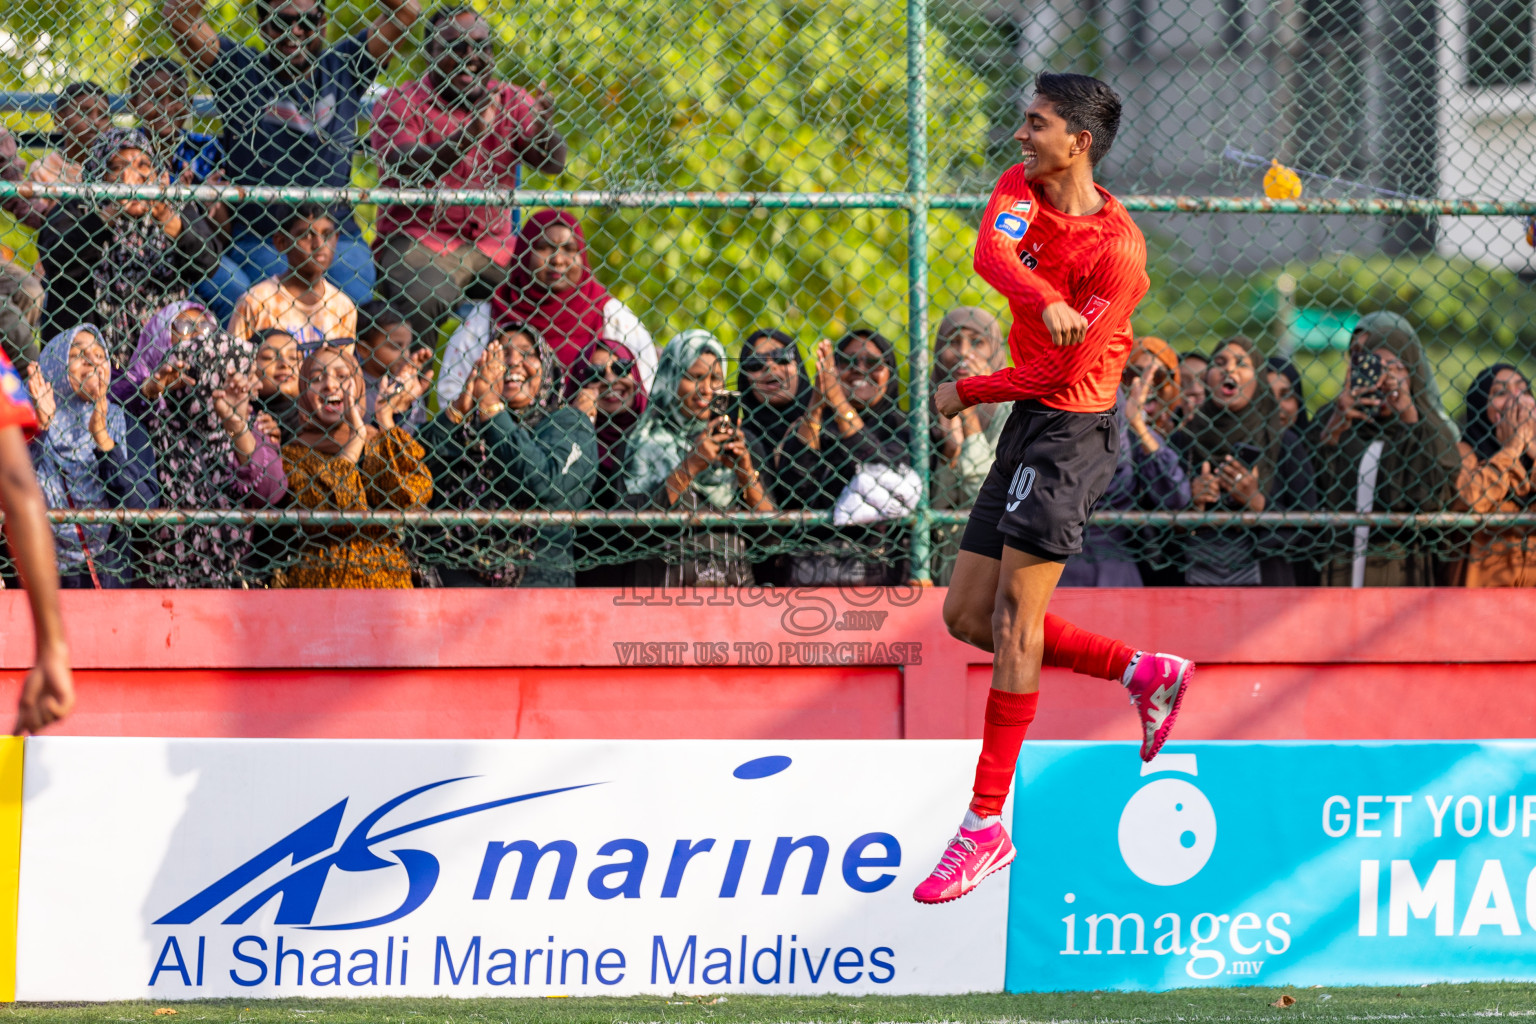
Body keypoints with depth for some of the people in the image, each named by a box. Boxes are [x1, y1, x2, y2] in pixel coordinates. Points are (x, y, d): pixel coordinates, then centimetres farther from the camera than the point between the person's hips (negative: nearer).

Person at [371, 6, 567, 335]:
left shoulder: (510, 101, 11)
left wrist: (543, 130, -24)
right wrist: (467, 135, -29)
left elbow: (553, 163, -1)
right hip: (419, 241, -4)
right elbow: (405, 169, -16)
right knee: (422, 306, -34)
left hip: (494, 245, 4)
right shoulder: (401, 102, 0)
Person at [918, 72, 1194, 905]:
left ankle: (986, 825, -15)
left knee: (1015, 610, -14)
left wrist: (965, 392, -5)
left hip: (1070, 427, -9)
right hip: (1027, 426, 9)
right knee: (967, 616, 8)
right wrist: (1044, 299, -37)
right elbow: (992, 251, -17)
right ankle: (1145, 673, 20)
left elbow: (1061, 371, -16)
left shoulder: (1116, 248, -16)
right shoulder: (1023, 187, 6)